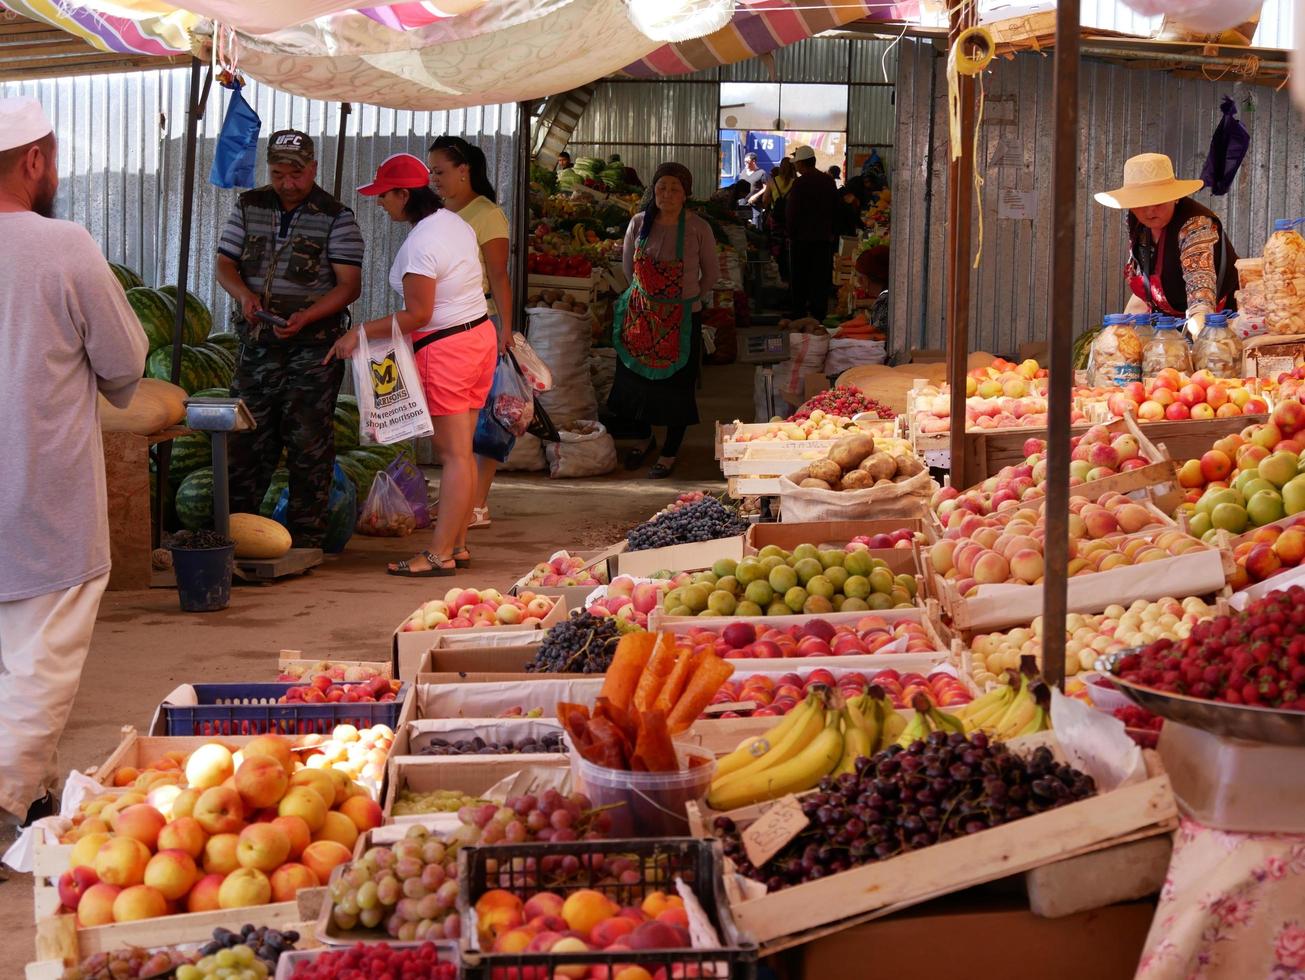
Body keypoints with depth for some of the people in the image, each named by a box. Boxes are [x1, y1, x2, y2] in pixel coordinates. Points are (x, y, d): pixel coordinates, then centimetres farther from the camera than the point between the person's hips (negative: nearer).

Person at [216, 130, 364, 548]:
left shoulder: (335, 217, -3)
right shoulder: (249, 207, 9)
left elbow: (349, 285, -8)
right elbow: (225, 264, 10)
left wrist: (307, 316, -23)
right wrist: (244, 294, -12)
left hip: (313, 346, -4)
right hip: (257, 343, 4)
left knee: (308, 443, -1)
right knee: (247, 438, 5)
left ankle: (307, 539, 5)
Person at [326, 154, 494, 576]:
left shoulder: (419, 245, -19)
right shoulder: (455, 223, 10)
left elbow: (418, 315, -20)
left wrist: (360, 332, -14)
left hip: (444, 348, -10)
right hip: (480, 334, 10)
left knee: (453, 453, -8)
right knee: (460, 452, 12)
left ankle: (439, 553, -5)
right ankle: (457, 544, 17)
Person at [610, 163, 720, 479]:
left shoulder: (698, 229, -11)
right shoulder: (639, 223, -4)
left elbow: (712, 273, 3)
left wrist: (686, 297, 9)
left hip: (681, 319, -3)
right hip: (640, 315, 3)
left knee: (676, 384, 5)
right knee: (637, 377, 13)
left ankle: (669, 453, 19)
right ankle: (646, 438, 37)